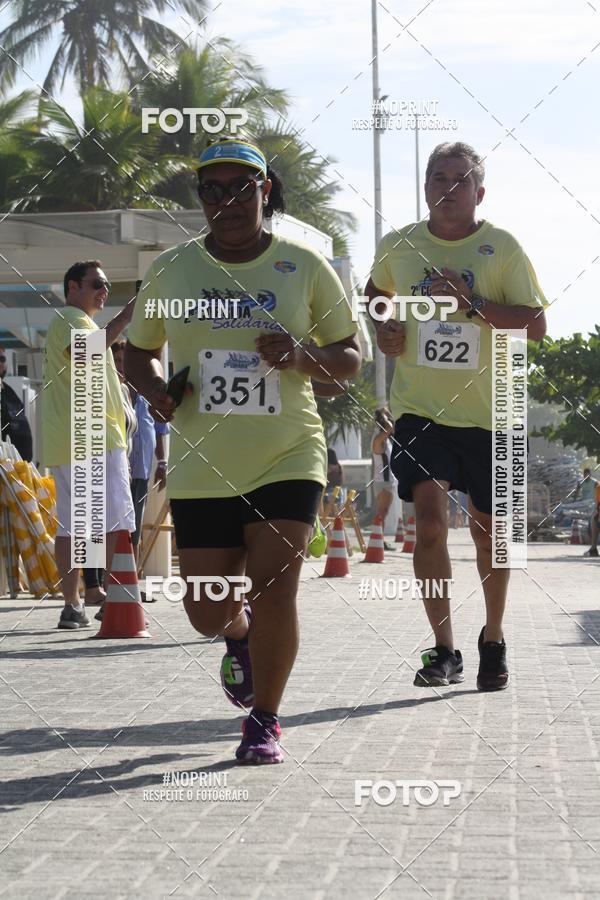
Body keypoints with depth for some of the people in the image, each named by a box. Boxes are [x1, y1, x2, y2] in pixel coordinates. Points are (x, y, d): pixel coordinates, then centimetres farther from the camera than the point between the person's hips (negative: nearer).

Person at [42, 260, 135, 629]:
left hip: (64, 444, 10)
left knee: (70, 523, 6)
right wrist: (123, 319, -31)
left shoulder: (74, 322, 26)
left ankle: (72, 606, 6)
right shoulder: (72, 319, -6)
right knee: (117, 519, -10)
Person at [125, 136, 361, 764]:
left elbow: (350, 358, 6)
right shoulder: (171, 269, 4)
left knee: (274, 589, -14)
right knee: (208, 611, 5)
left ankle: (264, 720, 6)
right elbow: (137, 351, 16)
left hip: (288, 458, -2)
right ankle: (240, 638, 43)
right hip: (201, 467, 2)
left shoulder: (305, 267, 0)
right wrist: (153, 388, -6)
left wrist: (304, 356, -16)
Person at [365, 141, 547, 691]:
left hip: (488, 414, -1)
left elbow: (535, 326, -8)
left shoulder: (502, 248, -4)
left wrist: (472, 302, -19)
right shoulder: (398, 246, 4)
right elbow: (376, 292, 25)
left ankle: (493, 640, 31)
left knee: (488, 530, 9)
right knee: (429, 520, -15)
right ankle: (444, 650, -6)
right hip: (420, 411, 1)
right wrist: (383, 328, 4)